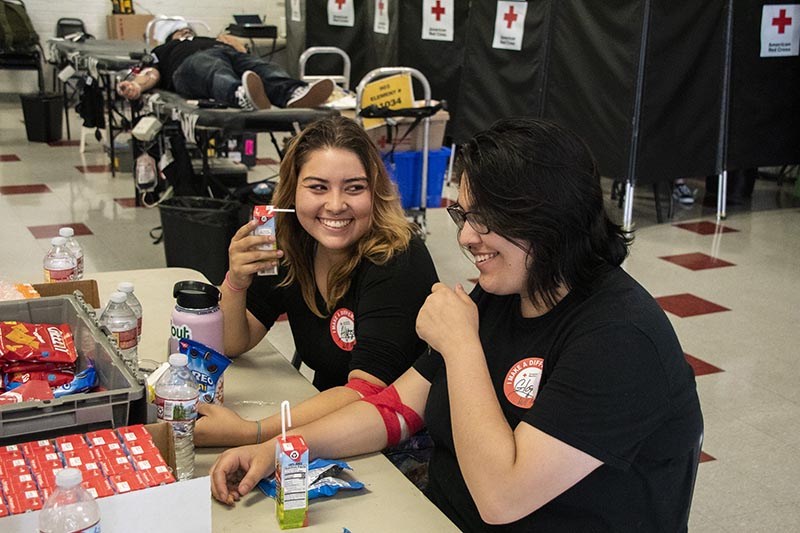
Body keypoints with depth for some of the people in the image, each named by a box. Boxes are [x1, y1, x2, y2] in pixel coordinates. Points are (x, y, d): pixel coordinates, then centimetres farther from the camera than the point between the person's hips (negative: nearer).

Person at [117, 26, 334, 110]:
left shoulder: (211, 40, 47)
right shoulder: (163, 51, 38)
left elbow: (237, 46, 32)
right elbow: (152, 73, 17)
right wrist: (135, 86, -4)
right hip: (191, 62, -3)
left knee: (263, 68, -32)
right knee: (217, 73, -40)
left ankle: (294, 94, -65)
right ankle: (242, 96, -75)